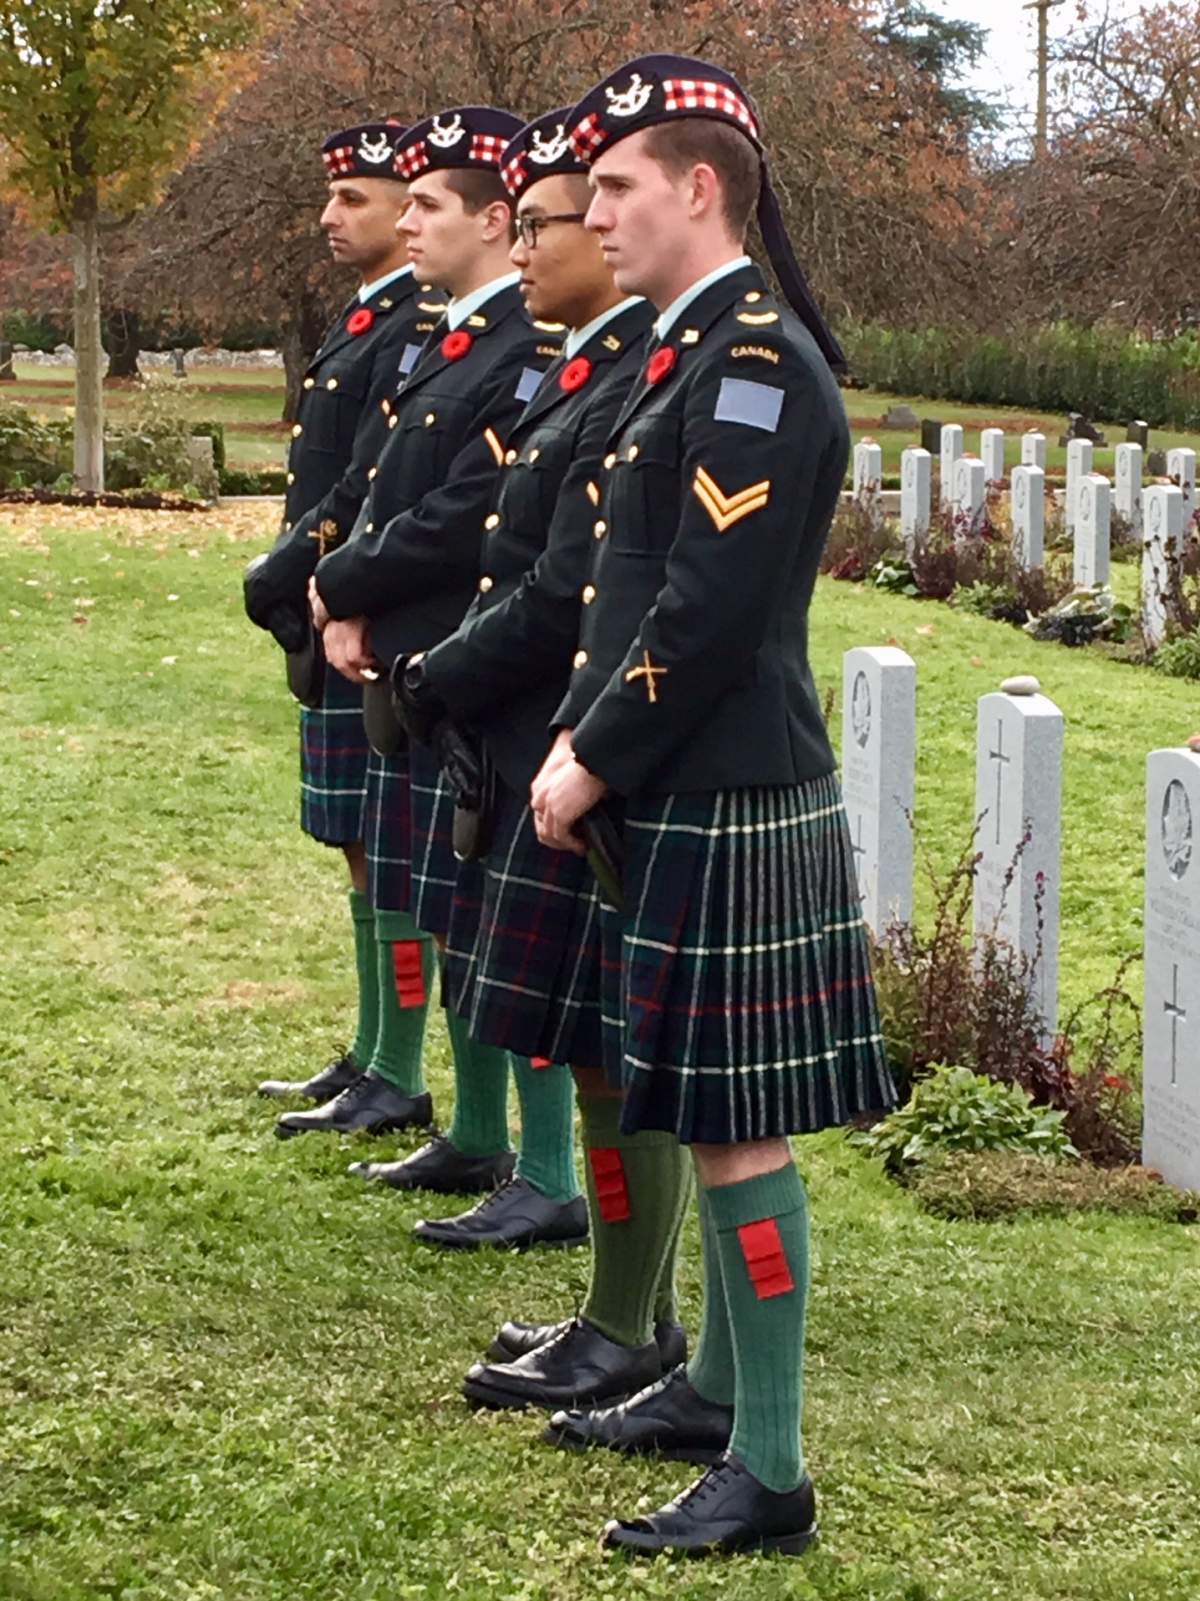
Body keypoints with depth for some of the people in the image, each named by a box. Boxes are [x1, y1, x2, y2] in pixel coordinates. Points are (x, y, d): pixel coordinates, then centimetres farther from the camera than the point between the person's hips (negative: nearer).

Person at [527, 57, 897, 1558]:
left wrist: (594, 764, -13)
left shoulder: (757, 364, -17)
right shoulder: (689, 350, 13)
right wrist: (581, 742, 7)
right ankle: (716, 1388, 32)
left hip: (729, 810, -10)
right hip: (683, 798, 10)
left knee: (735, 1125, -4)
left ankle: (767, 1474, 3)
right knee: (705, 1112, 19)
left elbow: (710, 612, -22)